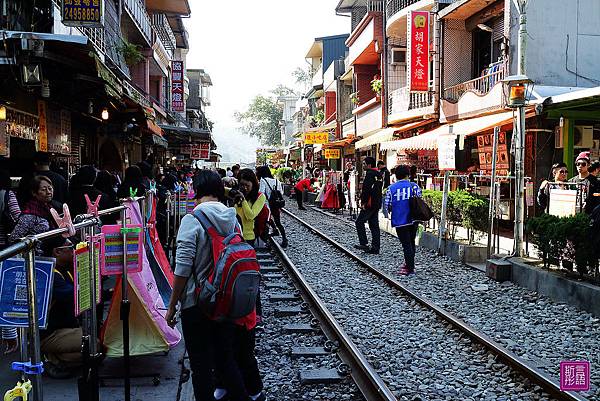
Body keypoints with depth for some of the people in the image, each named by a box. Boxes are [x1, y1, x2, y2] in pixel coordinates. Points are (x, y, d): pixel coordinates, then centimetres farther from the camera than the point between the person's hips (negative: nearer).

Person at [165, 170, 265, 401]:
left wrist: (172, 306, -7)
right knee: (226, 359, 19)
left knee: (201, 365, 8)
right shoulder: (232, 219, 2)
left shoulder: (192, 220, -15)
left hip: (196, 303, -5)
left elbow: (183, 270, -17)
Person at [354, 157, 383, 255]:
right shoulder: (379, 174, 15)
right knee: (374, 225, 9)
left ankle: (364, 244, -4)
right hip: (377, 204, 9)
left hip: (369, 203, -9)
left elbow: (366, 189, -21)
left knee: (359, 222, 0)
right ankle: (375, 248, 10)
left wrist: (363, 202, -17)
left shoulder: (369, 174, -14)